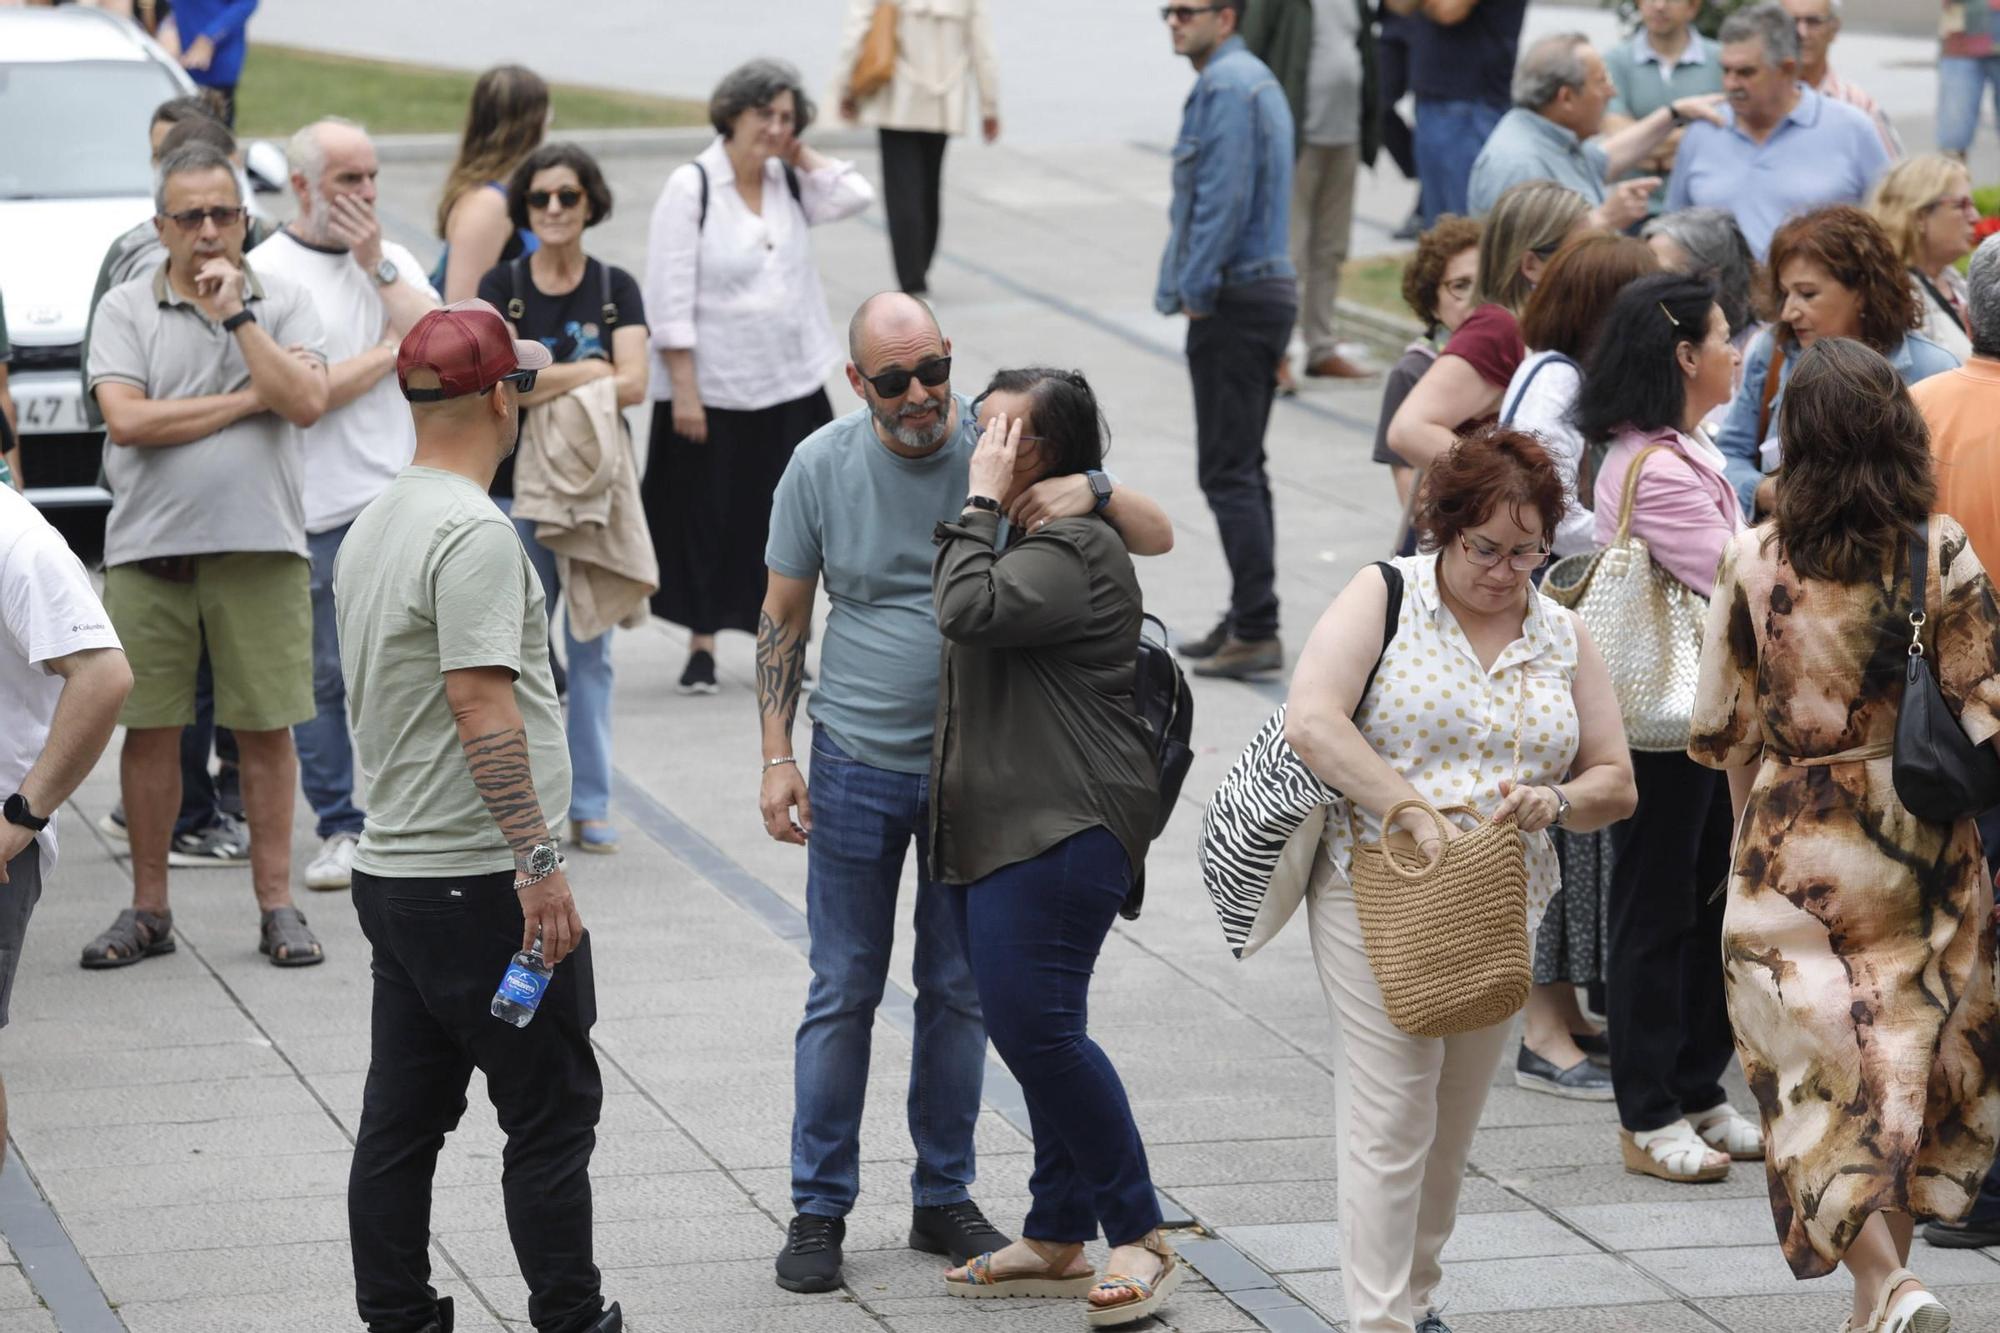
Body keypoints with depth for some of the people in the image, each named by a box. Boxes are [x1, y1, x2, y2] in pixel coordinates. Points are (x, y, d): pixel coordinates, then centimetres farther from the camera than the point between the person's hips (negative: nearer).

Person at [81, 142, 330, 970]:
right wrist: (249, 398, -6)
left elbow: (308, 403, -8)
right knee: (149, 731, 3)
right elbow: (126, 420, -9)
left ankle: (277, 907, 10)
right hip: (148, 549, 0)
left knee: (266, 730, 2)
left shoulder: (282, 302, 7)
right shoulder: (125, 310, 5)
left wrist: (236, 313, -8)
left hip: (261, 547, 0)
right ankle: (148, 909, 13)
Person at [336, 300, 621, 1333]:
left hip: (390, 873, 9)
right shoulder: (473, 533, -17)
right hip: (481, 882, -9)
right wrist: (539, 859, -22)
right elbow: (482, 705, -23)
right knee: (551, 1116, -1)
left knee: (400, 1121, 11)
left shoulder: (372, 527, 14)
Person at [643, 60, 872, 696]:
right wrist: (683, 391, -17)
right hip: (713, 391, -5)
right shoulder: (691, 187, -10)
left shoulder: (789, 184, 8)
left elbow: (854, 195, -8)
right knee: (708, 521, 4)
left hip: (791, 387, 5)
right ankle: (701, 648, 16)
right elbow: (671, 297, -13)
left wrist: (796, 151, -4)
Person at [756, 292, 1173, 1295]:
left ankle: (943, 1199, 22)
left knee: (960, 991, 10)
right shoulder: (821, 466, -7)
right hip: (857, 767, -1)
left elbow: (1158, 538, -6)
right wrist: (777, 757, -2)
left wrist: (1093, 491, -27)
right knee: (843, 991, 2)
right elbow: (783, 620, 3)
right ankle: (819, 1207, 11)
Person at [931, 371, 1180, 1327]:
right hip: (995, 829, 11)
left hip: (1060, 828, -11)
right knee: (1034, 1032, 12)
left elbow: (970, 610, -26)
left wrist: (982, 503, -17)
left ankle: (1140, 1240, -9)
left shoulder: (1075, 548, -14)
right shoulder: (1020, 537, 20)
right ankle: (1058, 1239, 19)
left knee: (1033, 1024, -16)